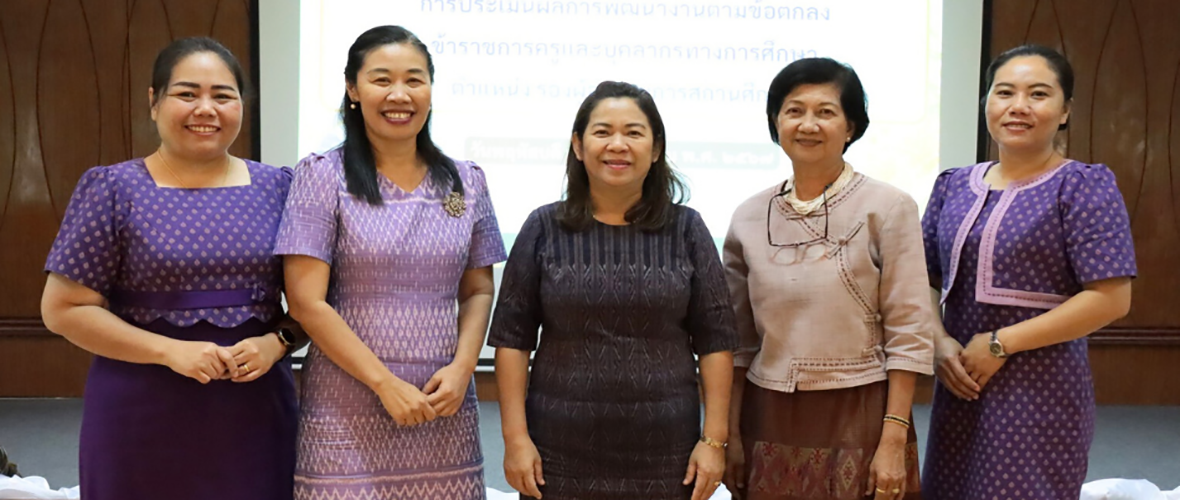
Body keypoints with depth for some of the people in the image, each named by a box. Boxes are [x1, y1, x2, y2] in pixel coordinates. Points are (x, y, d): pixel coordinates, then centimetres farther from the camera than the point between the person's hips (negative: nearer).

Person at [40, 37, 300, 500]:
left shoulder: (278, 187, 5)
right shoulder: (114, 189, -2)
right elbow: (64, 308, -4)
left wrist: (277, 342, -12)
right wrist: (170, 350, -14)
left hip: (257, 412, 2)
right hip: (143, 419, -2)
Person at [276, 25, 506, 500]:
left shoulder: (465, 182, 8)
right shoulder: (323, 175, -3)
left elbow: (477, 292, 12)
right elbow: (306, 302, -8)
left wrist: (461, 368, -6)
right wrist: (386, 383, -12)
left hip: (445, 412, 3)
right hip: (347, 415, -3)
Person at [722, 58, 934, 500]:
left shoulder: (887, 208, -6)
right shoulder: (749, 218, 4)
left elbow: (909, 335, -8)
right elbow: (738, 341, 8)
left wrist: (893, 441, -12)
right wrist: (731, 434, 5)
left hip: (859, 420, -3)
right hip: (769, 422, 3)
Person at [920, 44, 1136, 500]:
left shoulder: (1083, 186, -6)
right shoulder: (954, 186, 9)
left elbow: (1111, 299, -14)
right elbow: (926, 281, 11)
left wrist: (1000, 344, -15)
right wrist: (941, 342, -8)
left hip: (1040, 391, -5)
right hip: (959, 388, 5)